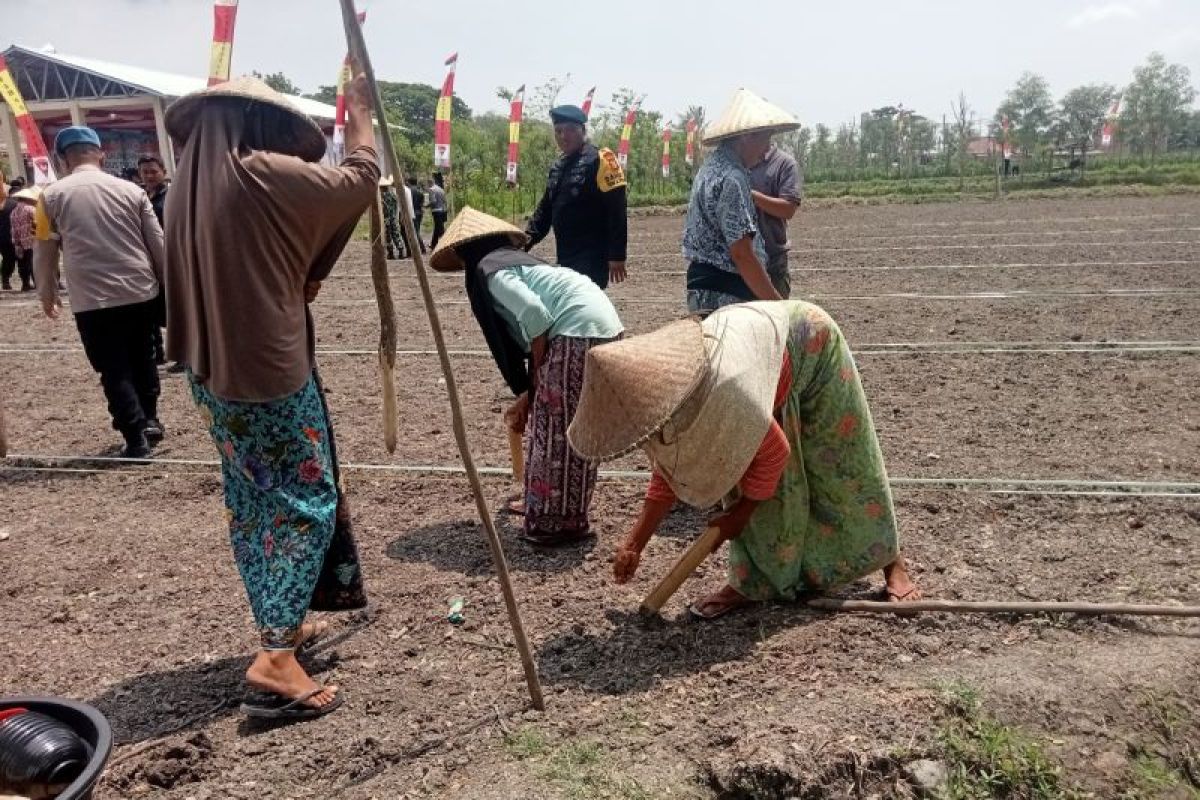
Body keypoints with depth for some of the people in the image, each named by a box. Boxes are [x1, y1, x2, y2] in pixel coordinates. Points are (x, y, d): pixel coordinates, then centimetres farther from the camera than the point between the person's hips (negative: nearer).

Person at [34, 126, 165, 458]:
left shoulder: (52, 195, -1)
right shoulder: (131, 190, 2)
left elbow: (44, 252, 6)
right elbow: (158, 244, 6)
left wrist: (47, 293, 21)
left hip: (92, 300, -2)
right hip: (141, 292, 2)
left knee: (114, 370, 4)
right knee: (142, 359, 20)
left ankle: (136, 437, 2)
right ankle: (149, 420, 27)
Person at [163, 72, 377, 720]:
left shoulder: (188, 185, 9)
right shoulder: (263, 173, -14)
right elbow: (361, 179, -1)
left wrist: (299, 280, 17)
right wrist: (359, 111, 12)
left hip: (210, 371, 8)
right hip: (268, 371, -8)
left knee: (252, 502, 17)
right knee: (307, 501, -2)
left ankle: (280, 624, 30)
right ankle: (275, 658, -9)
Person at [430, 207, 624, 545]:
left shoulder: (488, 268, -1)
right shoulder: (514, 260, 27)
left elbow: (535, 315, -17)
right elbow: (517, 335, 29)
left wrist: (536, 376, -4)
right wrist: (528, 397, 32)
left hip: (579, 330, -10)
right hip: (602, 325, 10)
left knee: (557, 430, 0)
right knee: (574, 428, 19)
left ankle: (560, 522, 8)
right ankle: (565, 513, 31)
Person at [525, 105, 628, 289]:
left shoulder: (599, 161, -9)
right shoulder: (557, 168, 15)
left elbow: (616, 212, -15)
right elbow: (545, 209, 20)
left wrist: (616, 255, -18)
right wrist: (528, 238, 5)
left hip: (591, 258, -8)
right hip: (565, 257, 8)